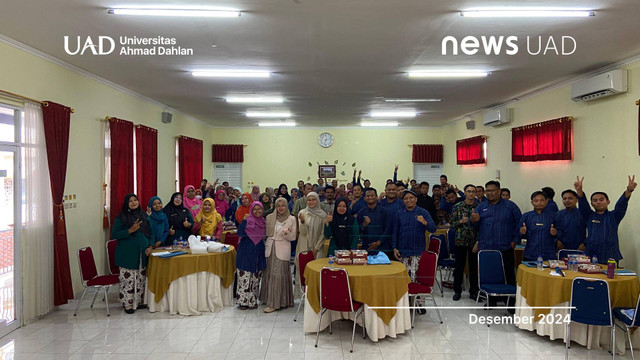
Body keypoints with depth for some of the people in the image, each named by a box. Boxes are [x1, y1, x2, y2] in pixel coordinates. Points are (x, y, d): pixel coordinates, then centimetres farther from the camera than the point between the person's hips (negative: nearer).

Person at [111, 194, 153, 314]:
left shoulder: (144, 216, 10)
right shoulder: (121, 218, -4)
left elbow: (150, 233, 15)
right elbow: (114, 235, -9)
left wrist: (150, 246, 1)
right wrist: (130, 230, -19)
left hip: (142, 254, 5)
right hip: (127, 255, -5)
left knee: (141, 279, 10)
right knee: (128, 279, -4)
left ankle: (139, 301, 22)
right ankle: (128, 304, 7)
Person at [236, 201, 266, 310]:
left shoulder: (263, 222, 8)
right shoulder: (248, 220, -7)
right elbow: (240, 233, -21)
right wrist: (244, 220, -27)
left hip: (258, 253, 5)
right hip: (246, 252, -5)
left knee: (255, 278, 10)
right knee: (244, 277, -3)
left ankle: (253, 301, 20)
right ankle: (243, 301, 7)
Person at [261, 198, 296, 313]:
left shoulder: (291, 219, 0)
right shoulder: (269, 217, 7)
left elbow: (293, 238, -1)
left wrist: (287, 233, -18)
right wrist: (264, 244, 4)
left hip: (282, 250, -3)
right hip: (269, 248, 3)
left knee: (278, 275, -5)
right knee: (269, 274, 7)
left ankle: (274, 303, -2)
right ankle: (269, 298, 23)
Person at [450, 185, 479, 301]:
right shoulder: (457, 206, 2)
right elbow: (452, 223, 2)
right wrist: (461, 221, -14)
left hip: (475, 241, 1)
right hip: (460, 240, -1)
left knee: (474, 267, 8)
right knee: (459, 266, 5)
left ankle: (474, 291, 21)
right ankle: (457, 291, 17)